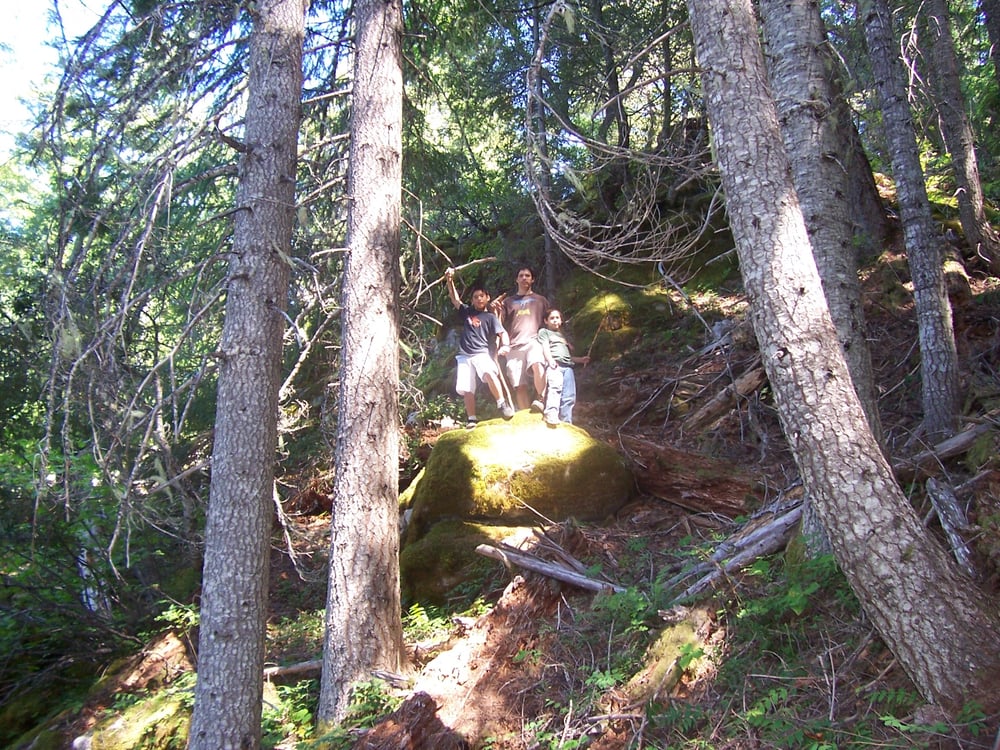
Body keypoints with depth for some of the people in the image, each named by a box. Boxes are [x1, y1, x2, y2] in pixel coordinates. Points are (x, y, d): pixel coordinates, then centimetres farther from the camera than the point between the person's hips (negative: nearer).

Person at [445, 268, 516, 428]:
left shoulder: (490, 317, 5)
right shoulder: (467, 311, 16)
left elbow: (502, 333, -5)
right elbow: (455, 299, 14)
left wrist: (505, 345, -27)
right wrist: (450, 281, 1)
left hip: (482, 354, -4)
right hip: (465, 356, 4)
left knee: (489, 373, -34)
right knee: (466, 389, -2)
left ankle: (502, 404, -24)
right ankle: (472, 419, 7)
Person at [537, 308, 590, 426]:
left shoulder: (564, 336, 37)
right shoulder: (544, 332, 21)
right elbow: (545, 347, 2)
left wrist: (581, 360, 20)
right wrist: (550, 360, -16)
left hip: (567, 366, 5)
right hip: (554, 364, -5)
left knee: (569, 397, -8)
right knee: (555, 386, -32)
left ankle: (566, 423, -11)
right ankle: (551, 413, -46)